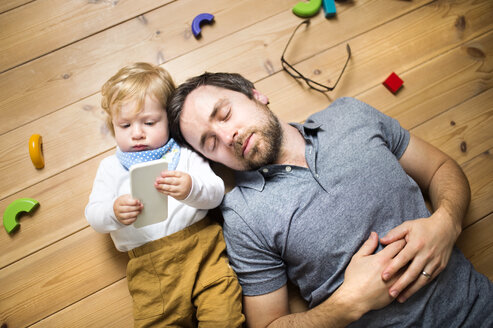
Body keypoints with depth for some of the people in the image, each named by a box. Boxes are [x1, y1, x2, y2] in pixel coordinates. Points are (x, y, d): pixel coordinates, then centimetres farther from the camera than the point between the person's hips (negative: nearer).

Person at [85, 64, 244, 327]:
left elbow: (216, 193, 1)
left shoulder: (183, 153, 12)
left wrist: (191, 189, -22)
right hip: (148, 265, 2)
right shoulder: (111, 167, 16)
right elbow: (93, 215, 7)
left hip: (201, 246, -1)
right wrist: (114, 213, -16)